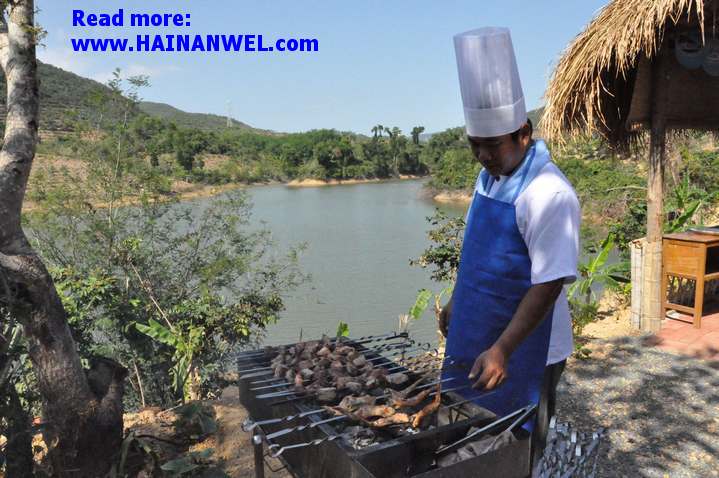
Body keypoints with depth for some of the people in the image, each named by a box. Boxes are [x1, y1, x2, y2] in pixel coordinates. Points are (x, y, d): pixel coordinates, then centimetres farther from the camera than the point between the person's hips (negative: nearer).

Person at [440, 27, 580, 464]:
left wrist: (502, 351, -26)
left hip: (525, 349, -7)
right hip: (477, 336, 8)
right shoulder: (491, 174, 3)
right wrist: (458, 300, 17)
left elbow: (549, 284, -24)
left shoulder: (548, 194, -24)